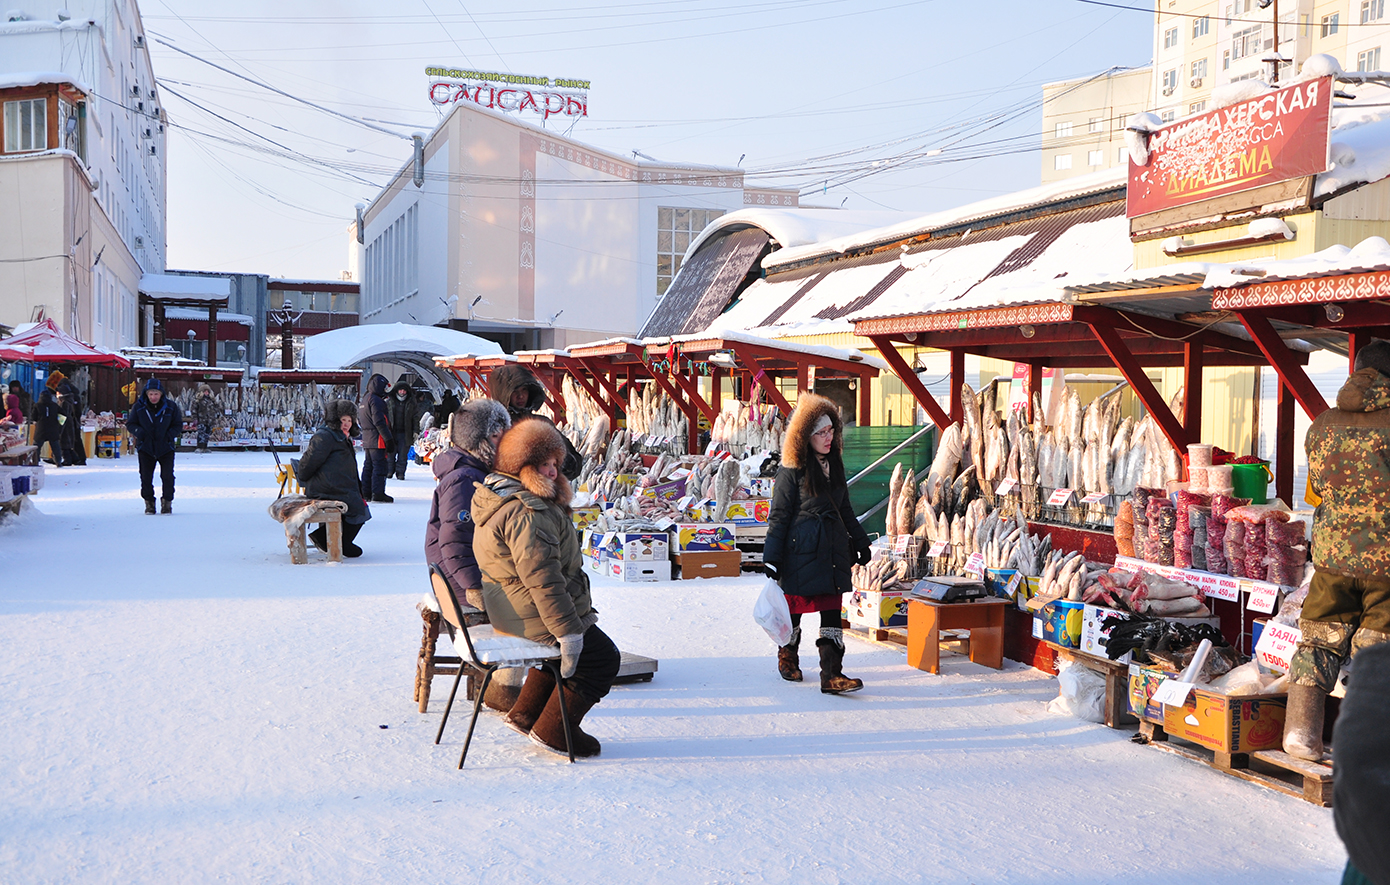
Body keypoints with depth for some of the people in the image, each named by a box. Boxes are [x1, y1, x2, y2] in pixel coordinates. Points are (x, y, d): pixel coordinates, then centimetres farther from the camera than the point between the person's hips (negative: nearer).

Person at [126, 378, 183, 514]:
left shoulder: (171, 406, -3)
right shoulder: (138, 407, -2)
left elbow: (178, 425, 5)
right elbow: (130, 424, 8)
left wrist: (170, 434, -15)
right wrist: (139, 432, -13)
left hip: (166, 448, -1)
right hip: (145, 448, 1)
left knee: (168, 476, -6)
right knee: (146, 477, 3)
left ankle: (167, 501, 8)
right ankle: (149, 502, 18)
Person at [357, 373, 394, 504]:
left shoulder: (365, 399, 17)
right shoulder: (375, 400, -15)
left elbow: (359, 421, 23)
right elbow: (379, 422, -21)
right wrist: (389, 439, -19)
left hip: (367, 439, 10)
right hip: (377, 439, -10)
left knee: (368, 466, 14)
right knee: (380, 466, -8)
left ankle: (365, 492, 17)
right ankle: (378, 494, -10)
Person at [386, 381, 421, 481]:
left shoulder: (412, 403, 7)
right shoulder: (389, 401, 6)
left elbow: (416, 418, 9)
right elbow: (384, 415, 11)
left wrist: (415, 431, 2)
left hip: (405, 433, 0)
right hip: (391, 432, 0)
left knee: (402, 454, -1)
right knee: (390, 453, 2)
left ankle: (400, 473, 5)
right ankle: (389, 471, 14)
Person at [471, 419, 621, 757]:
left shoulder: (497, 498, 12)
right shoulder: (526, 513, -25)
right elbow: (541, 578, -30)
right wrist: (568, 629, -28)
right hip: (532, 615, -11)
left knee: (569, 644, 32)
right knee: (602, 657, 4)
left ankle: (525, 714, 30)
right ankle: (552, 730, 9)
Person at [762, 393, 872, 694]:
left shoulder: (834, 466, 12)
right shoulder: (791, 472, -8)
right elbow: (778, 516, -7)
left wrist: (859, 542, 23)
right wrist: (772, 559, -10)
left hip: (833, 550, 5)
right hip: (801, 550, -5)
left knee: (832, 613, -1)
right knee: (794, 605, 8)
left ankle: (832, 675, -2)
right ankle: (787, 658, 33)